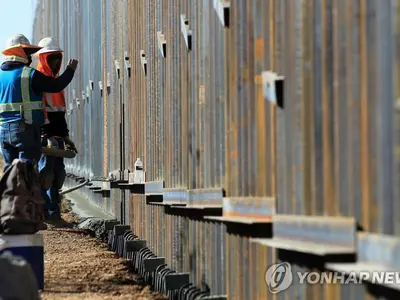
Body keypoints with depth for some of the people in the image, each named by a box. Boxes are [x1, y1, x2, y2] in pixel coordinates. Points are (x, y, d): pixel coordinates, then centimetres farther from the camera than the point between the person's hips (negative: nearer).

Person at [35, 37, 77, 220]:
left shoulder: (55, 80, 20)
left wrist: (65, 137, 24)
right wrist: (46, 137, -25)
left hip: (56, 136, 9)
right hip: (44, 136, -9)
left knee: (58, 174, 8)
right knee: (46, 172, -10)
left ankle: (53, 211, 14)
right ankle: (49, 212, -7)